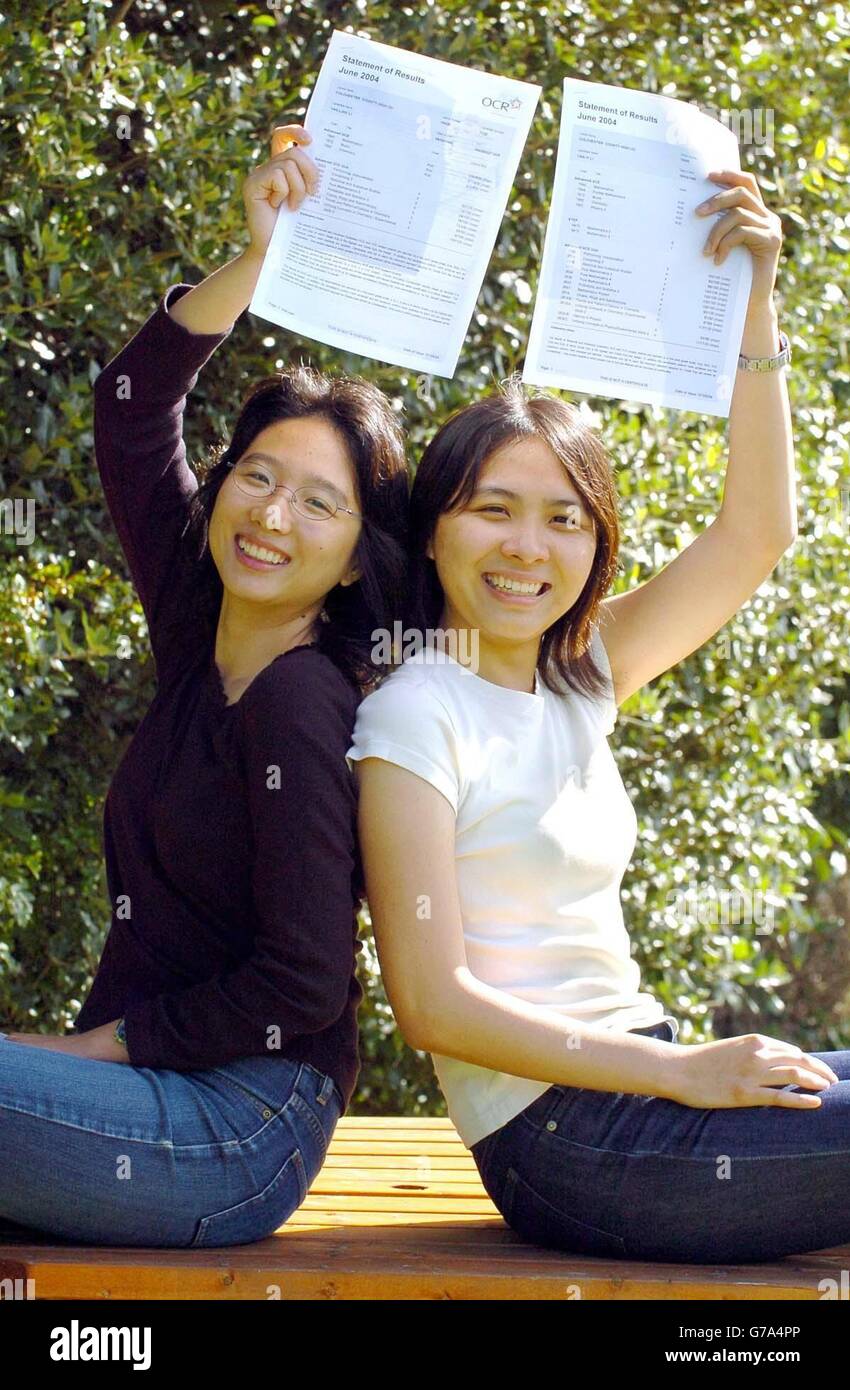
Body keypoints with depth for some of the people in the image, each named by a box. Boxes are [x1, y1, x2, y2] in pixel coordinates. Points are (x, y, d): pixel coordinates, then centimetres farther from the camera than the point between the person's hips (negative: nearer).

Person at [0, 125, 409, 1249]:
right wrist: (259, 261, -1)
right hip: (157, 1090, 8)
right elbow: (132, 408, 9)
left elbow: (302, 985, -18)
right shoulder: (200, 630, 8)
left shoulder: (304, 704, -16)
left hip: (234, 1135, -8)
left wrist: (104, 1041, -11)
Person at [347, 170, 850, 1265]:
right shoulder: (416, 717, -12)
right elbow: (433, 1001, -17)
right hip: (569, 1143, -8)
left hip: (638, 1090, 8)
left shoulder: (574, 681, 10)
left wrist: (754, 300, 2)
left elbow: (756, 531, 10)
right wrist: (682, 1071, -20)